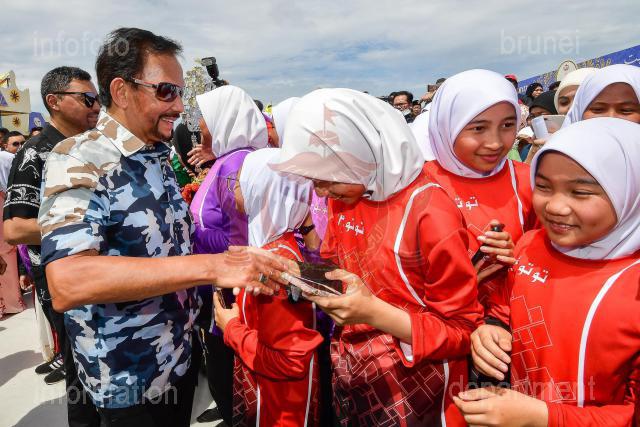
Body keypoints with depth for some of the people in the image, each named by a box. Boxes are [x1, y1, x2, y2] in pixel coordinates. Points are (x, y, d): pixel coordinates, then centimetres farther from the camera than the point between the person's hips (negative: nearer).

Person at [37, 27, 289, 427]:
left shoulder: (158, 155, 5)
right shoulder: (79, 159, -21)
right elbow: (68, 282, -35)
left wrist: (227, 259, 0)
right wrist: (210, 266, -39)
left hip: (183, 353, 7)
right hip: (129, 379, -7)